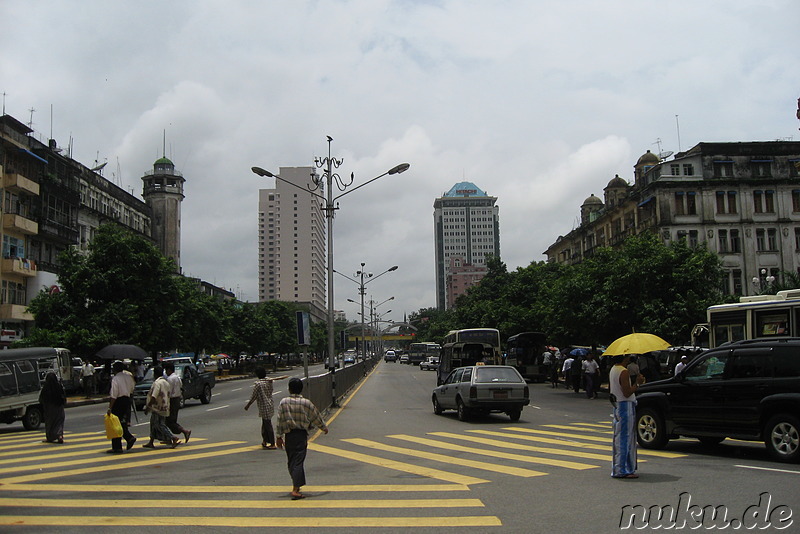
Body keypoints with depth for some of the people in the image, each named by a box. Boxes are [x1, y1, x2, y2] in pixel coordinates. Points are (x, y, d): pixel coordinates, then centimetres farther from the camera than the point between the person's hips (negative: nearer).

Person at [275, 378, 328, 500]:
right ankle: (295, 490, -12)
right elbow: (316, 418, 4)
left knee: (291, 461, 16)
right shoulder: (306, 403, -6)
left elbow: (280, 420, -1)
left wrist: (279, 436, 7)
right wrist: (324, 428, 21)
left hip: (288, 435, 2)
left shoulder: (283, 402, -2)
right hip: (301, 435, -2)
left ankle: (296, 485, 27)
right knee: (298, 462, -4)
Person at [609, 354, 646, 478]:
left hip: (617, 405, 10)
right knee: (624, 438, -6)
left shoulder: (612, 370, 12)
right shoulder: (624, 372, -18)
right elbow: (627, 393, -21)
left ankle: (617, 467, 21)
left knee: (619, 438, 15)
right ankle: (622, 470, -3)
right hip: (626, 406, -10)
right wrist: (637, 383, -13)